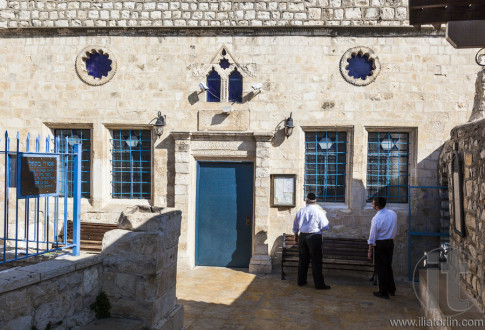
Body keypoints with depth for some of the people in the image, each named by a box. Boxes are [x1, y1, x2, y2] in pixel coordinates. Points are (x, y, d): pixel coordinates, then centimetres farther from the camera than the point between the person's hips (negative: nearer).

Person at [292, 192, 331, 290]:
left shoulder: (300, 211, 4)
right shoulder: (319, 211, -9)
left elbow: (295, 226, 15)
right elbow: (325, 226, -6)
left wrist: (296, 235, 32)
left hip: (302, 236, 4)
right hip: (314, 237, -4)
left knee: (303, 259, 14)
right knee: (316, 261, 1)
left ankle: (301, 281, 23)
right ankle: (319, 284, 5)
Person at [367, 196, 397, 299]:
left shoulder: (376, 219, -21)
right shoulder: (393, 213, -3)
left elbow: (372, 237, -14)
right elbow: (394, 229, 9)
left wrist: (370, 251, -6)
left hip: (380, 244, -6)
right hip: (391, 242, 6)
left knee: (380, 268, 6)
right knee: (388, 266, 20)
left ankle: (383, 292, 14)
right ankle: (391, 289, 31)